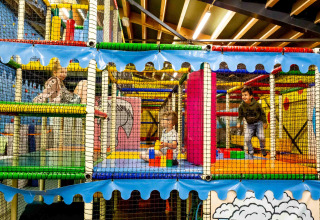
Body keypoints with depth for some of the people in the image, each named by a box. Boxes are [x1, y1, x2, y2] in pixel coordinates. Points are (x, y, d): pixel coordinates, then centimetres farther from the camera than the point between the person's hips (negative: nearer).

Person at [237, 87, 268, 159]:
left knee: (261, 137, -15)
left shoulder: (256, 104, -17)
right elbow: (240, 116, 2)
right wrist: (239, 123, -14)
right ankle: (251, 153, 13)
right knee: (247, 139, -11)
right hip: (249, 124, 2)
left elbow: (262, 113, -2)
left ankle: (262, 148, 19)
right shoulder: (242, 106, -12)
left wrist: (265, 122, 1)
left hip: (258, 122, -2)